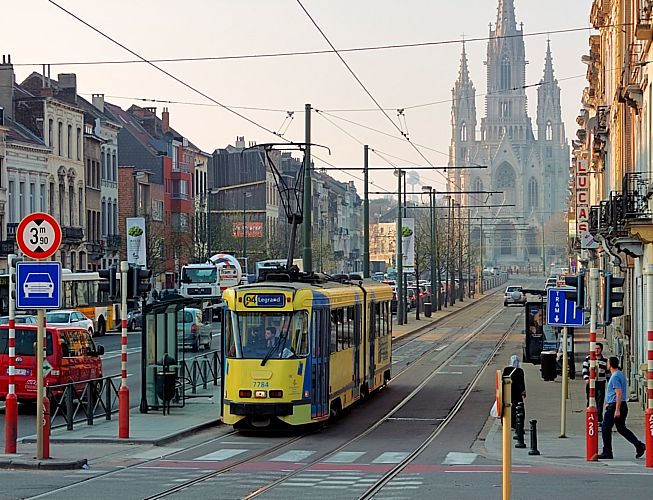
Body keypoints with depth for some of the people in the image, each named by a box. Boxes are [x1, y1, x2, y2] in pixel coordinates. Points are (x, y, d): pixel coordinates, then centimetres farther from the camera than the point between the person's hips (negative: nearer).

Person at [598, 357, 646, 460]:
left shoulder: (615, 377, -16)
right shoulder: (620, 374, 15)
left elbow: (619, 394, -22)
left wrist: (617, 410, -24)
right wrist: (608, 403, 32)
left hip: (615, 406, -10)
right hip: (623, 405, 10)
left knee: (605, 429, -1)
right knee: (622, 429, 15)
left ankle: (607, 452, 2)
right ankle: (639, 445, 5)